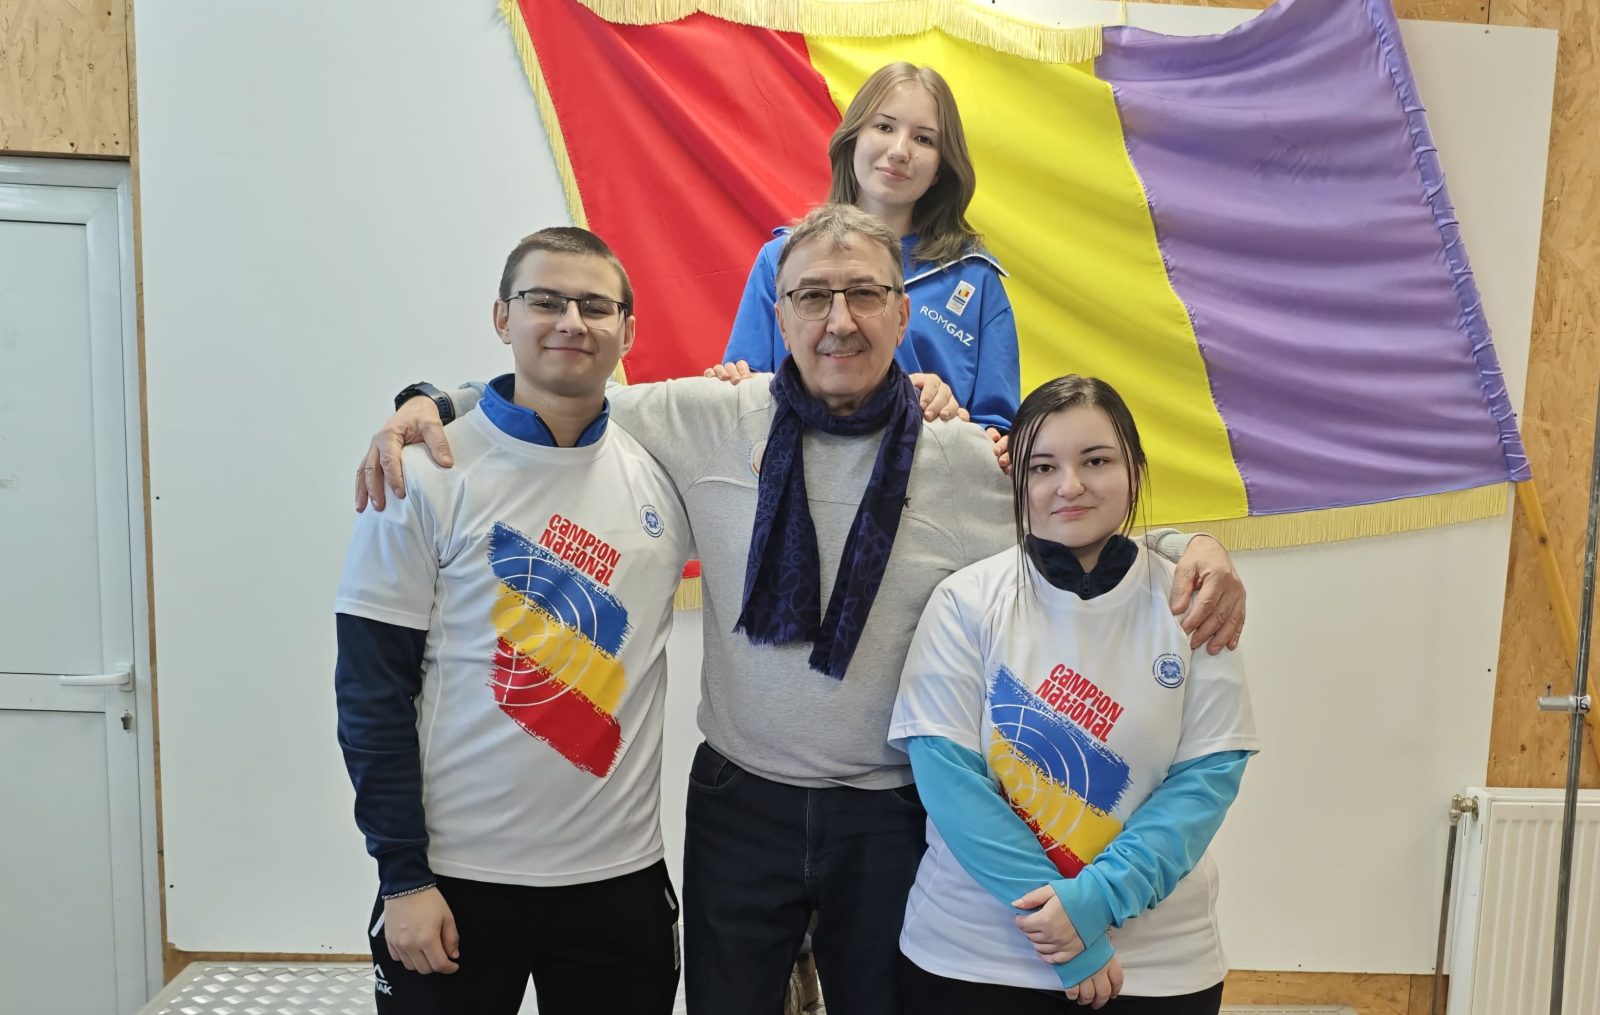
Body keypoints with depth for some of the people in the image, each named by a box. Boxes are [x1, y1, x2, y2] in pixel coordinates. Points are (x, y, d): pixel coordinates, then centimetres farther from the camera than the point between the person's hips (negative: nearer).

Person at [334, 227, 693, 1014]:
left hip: (623, 873, 3)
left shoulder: (662, 466, -1)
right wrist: (402, 876, -8)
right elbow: (372, 691, -7)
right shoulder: (425, 473, -8)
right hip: (457, 876, -2)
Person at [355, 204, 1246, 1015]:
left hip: (895, 815, 0)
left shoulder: (965, 460, -8)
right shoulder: (712, 421, -8)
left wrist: (1191, 548, -14)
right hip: (740, 803, 1)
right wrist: (430, 405, -8)